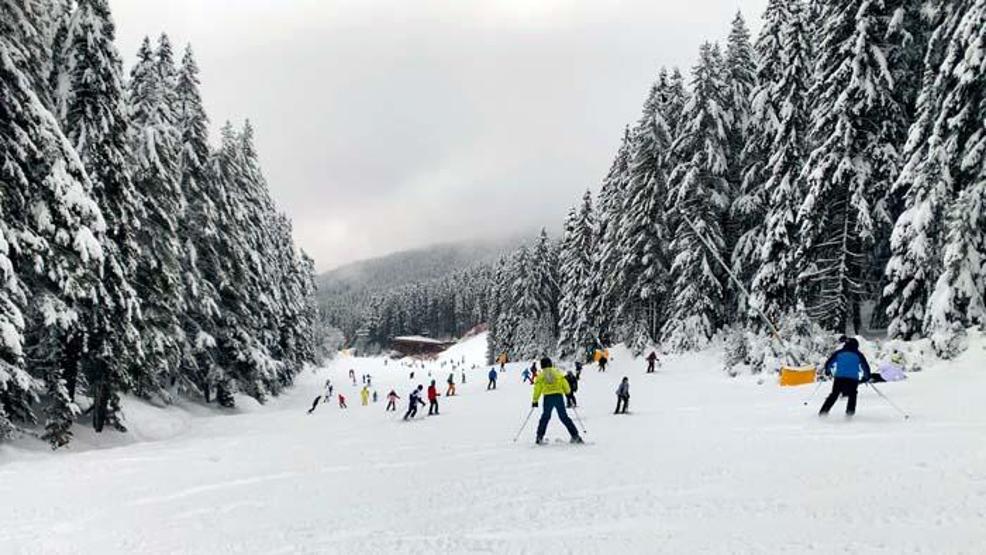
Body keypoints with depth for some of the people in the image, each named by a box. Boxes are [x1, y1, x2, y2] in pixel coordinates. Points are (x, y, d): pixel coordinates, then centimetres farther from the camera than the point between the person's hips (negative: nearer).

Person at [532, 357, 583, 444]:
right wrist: (568, 393, 19)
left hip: (548, 398, -1)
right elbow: (565, 384, 7)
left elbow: (537, 389, 8)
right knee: (564, 417, 7)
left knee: (545, 417, 13)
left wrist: (535, 401, 14)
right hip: (559, 396, 1)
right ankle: (575, 435, 2)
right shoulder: (558, 373, 10)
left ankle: (539, 437, 8)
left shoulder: (540, 376, 9)